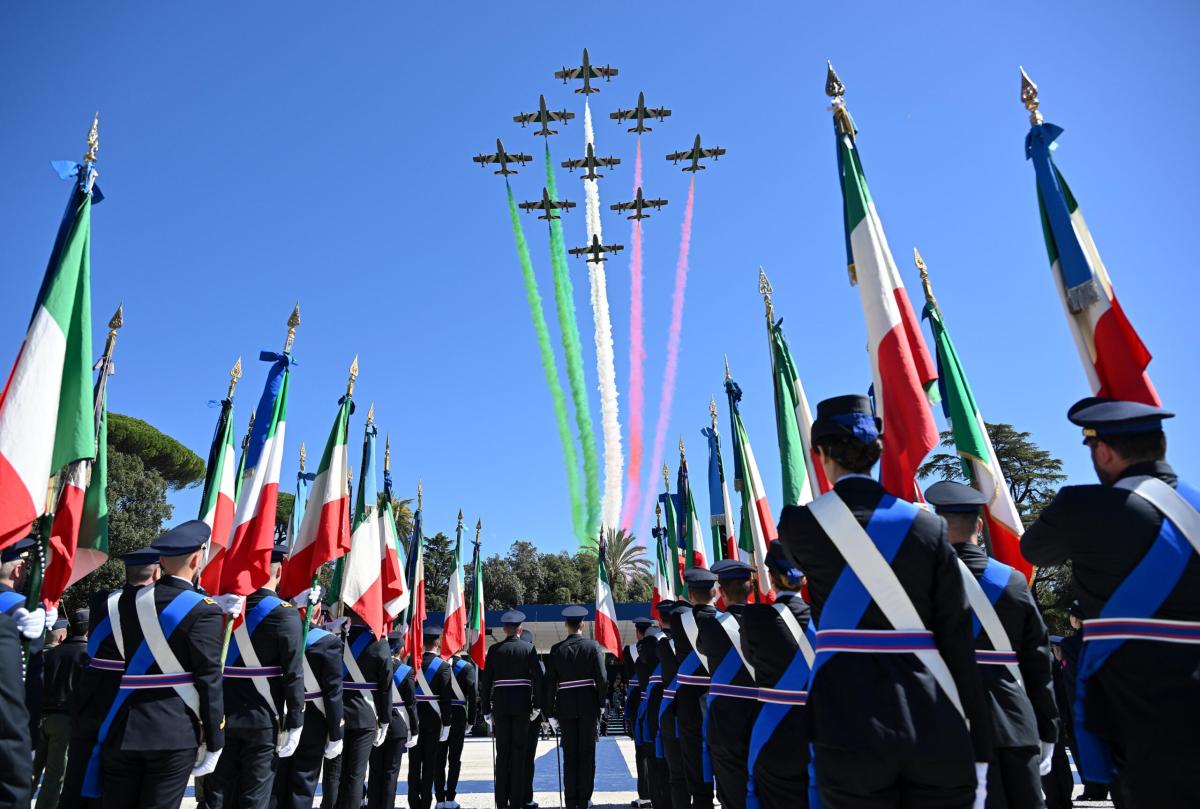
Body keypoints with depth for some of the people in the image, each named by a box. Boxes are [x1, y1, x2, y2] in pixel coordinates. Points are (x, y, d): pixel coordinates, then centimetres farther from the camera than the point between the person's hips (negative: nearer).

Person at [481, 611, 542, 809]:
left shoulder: (494, 649, 0)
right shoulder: (529, 648, -3)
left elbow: (486, 681, 0)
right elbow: (537, 678, -5)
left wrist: (486, 709, 6)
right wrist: (537, 705, 3)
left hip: (500, 705, 1)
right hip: (522, 705, -1)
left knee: (502, 754, 9)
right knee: (519, 753, 5)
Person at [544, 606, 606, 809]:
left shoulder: (556, 649, 0)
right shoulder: (593, 647, -4)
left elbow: (550, 683, 0)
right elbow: (601, 678, -7)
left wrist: (550, 714, 5)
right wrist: (601, 704, 6)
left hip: (565, 706, 1)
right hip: (588, 706, -1)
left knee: (569, 755, 9)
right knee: (587, 754, 7)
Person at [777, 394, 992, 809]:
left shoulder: (799, 524, -4)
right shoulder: (929, 527, 1)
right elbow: (959, 645, 0)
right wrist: (979, 750, 6)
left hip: (851, 727, -2)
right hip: (937, 731, 2)